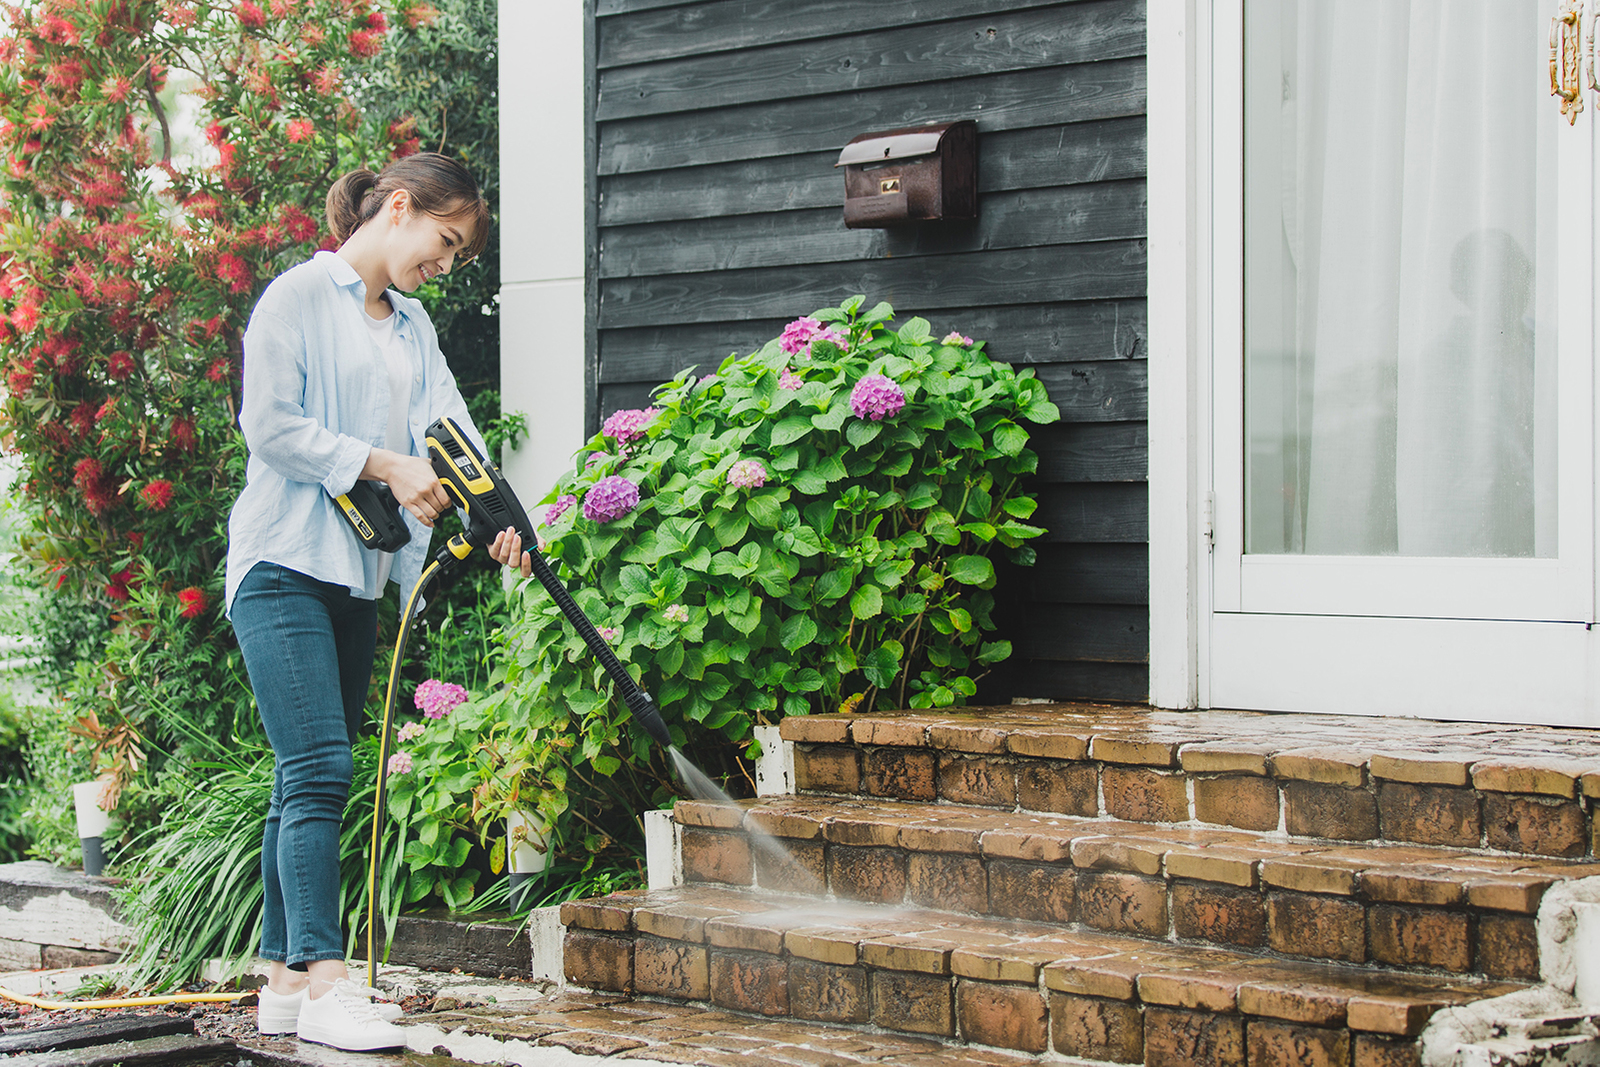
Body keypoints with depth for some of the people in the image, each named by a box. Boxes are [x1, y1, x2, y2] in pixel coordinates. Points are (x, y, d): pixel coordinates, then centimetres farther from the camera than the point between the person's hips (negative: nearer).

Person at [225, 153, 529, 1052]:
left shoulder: (412, 326, 18)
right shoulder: (300, 296, -3)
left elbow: (448, 424, 5)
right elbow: (269, 424, -11)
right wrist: (386, 465, -14)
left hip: (358, 574, 8)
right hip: (285, 563, -8)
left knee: (310, 781, 7)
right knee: (319, 768, -16)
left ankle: (288, 978, 10)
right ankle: (324, 983, -20)